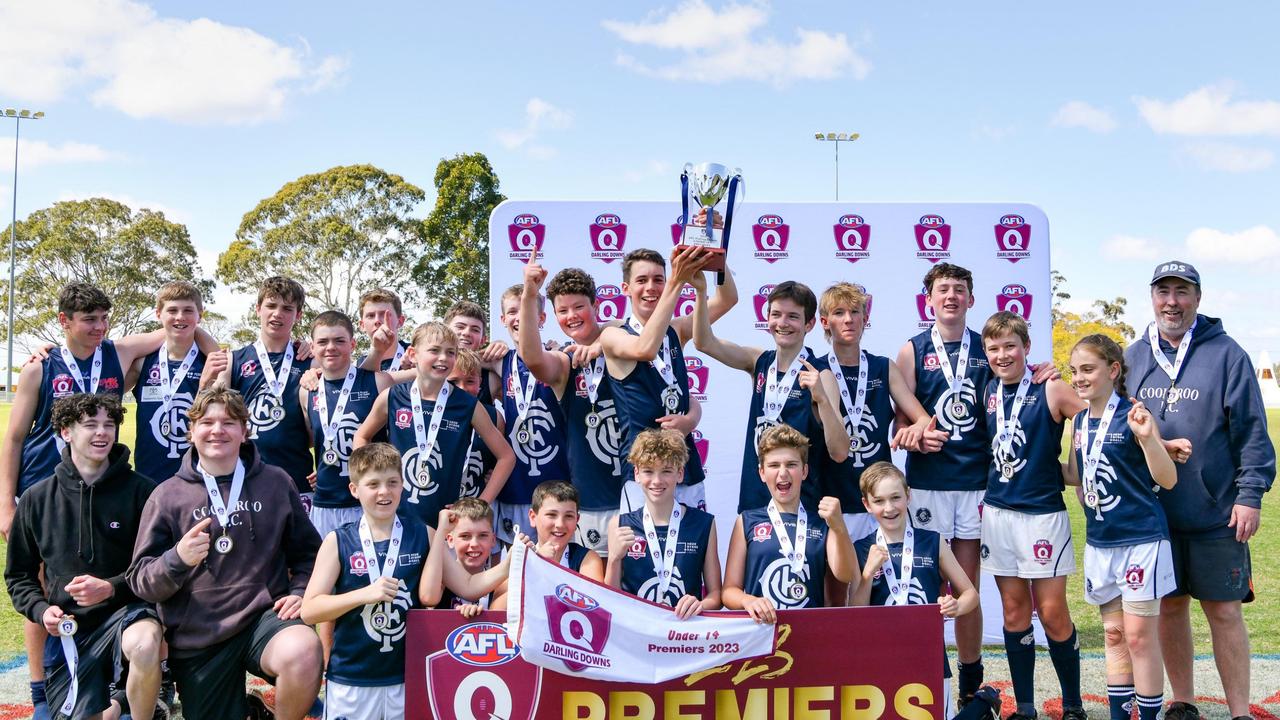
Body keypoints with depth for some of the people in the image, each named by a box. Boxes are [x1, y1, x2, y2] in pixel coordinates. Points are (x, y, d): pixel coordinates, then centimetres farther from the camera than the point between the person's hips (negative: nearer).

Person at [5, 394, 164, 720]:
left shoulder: (140, 491, -4)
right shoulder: (37, 498, 6)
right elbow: (19, 575, 15)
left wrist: (111, 587, -18)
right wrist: (41, 610, -3)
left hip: (126, 609, -3)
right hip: (68, 630, 4)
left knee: (144, 645, -38)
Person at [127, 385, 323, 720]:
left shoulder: (276, 483, 5)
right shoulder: (168, 495, 3)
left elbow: (307, 552, 15)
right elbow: (141, 581, 1)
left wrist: (299, 592, -4)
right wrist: (178, 558, -19)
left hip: (265, 618, -1)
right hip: (198, 640, 1)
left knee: (303, 651, -32)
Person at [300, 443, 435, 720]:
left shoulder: (421, 533, 1)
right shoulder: (338, 541, -4)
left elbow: (430, 597, -9)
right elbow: (309, 611, -8)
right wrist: (365, 594, -21)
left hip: (408, 676, 1)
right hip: (350, 679, -1)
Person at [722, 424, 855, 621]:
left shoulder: (822, 523, 13)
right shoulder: (748, 522, 10)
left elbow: (845, 576, 0)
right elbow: (730, 590, 8)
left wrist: (839, 528, -13)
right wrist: (748, 601, -13)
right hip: (760, 625, 0)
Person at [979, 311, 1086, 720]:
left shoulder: (1051, 391, -9)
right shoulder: (989, 392, 6)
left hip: (1042, 513, -4)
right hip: (997, 512, 5)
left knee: (1052, 613, 0)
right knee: (1014, 611, 9)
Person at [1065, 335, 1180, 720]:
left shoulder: (1132, 416, -13)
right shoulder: (1080, 421, 7)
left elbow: (1167, 480, -17)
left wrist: (1147, 436, -30)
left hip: (1141, 539, -7)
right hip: (1099, 542, 7)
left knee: (1139, 637, -1)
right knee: (1114, 635, 14)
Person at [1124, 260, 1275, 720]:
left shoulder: (1226, 354, -3)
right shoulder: (1133, 357, 8)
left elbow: (1251, 431, -4)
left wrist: (1249, 495, -9)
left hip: (1216, 512, -3)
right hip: (1153, 511, 3)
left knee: (1223, 610, 2)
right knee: (1170, 606, 11)